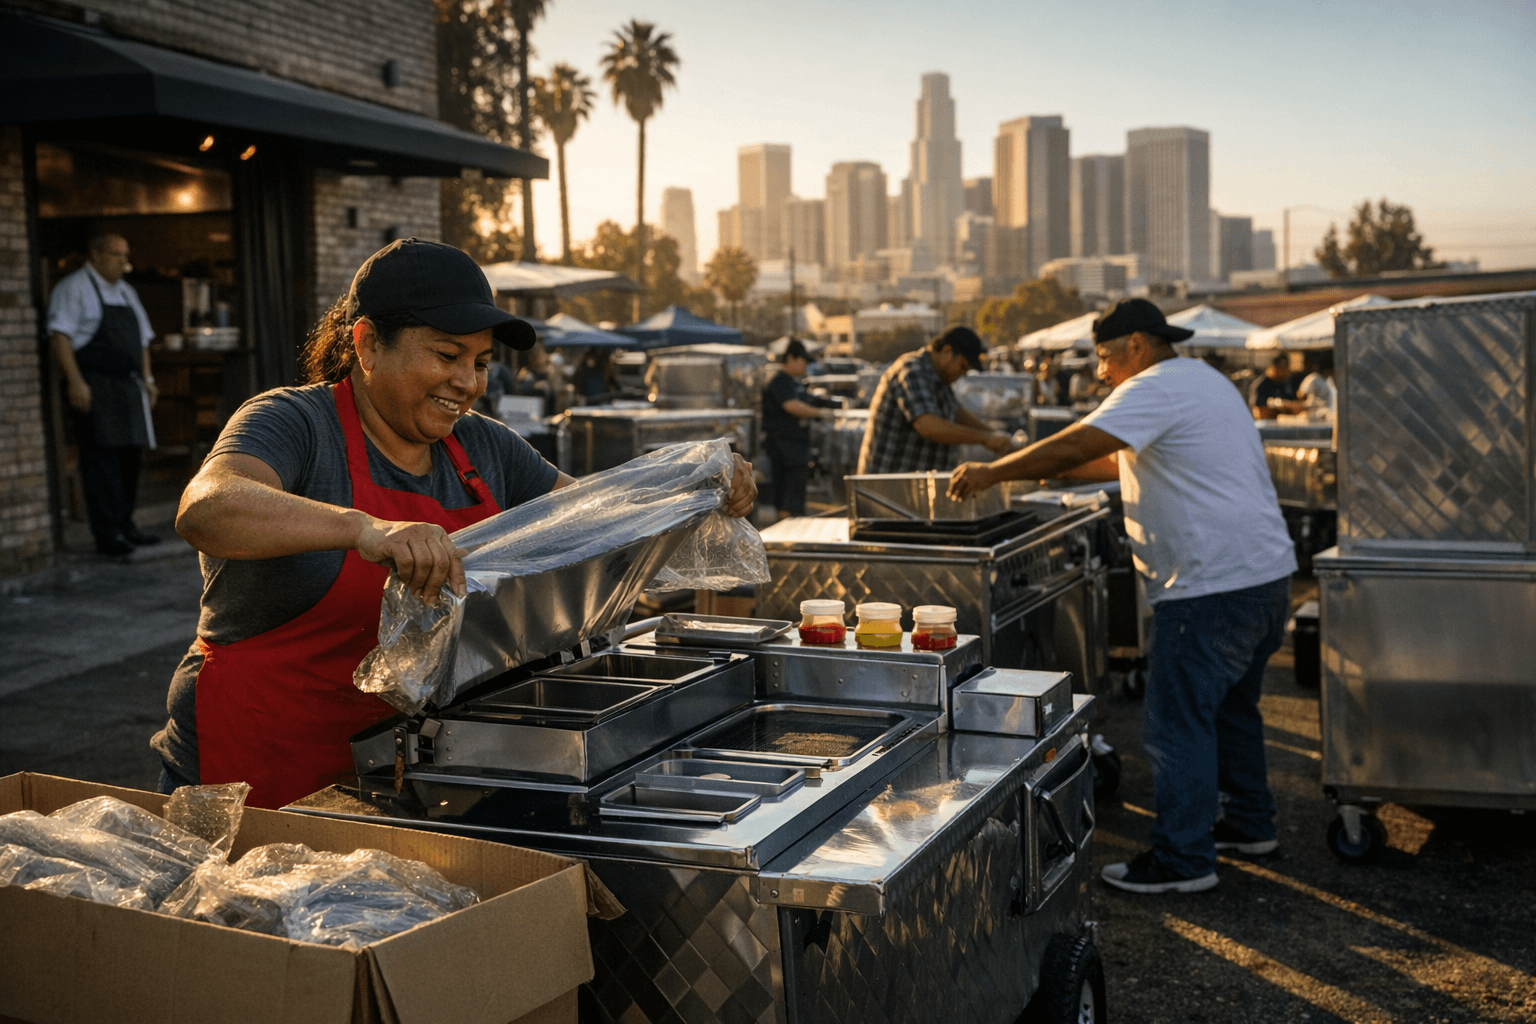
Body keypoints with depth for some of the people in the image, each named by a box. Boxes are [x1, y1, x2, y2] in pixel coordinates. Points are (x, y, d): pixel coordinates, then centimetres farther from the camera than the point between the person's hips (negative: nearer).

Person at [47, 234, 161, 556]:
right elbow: (60, 336, -11)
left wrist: (147, 379, 15)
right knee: (101, 457, -11)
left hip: (128, 385, 8)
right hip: (94, 387, -8)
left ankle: (125, 526, 17)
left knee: (130, 457, 7)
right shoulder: (73, 288, -2)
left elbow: (141, 339, 26)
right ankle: (108, 534, -11)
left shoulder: (126, 292, 22)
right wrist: (75, 382, -20)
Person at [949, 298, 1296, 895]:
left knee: (1177, 720, -3)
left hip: (1212, 586, -11)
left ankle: (1183, 858, 4)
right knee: (1230, 705, 23)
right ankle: (1250, 824, 36)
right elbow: (1125, 461, 24)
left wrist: (992, 473, -9)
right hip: (1266, 573, 11)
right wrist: (1041, 471, 18)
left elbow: (1073, 447, -20)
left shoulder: (1156, 388, -13)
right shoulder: (1203, 381, 20)